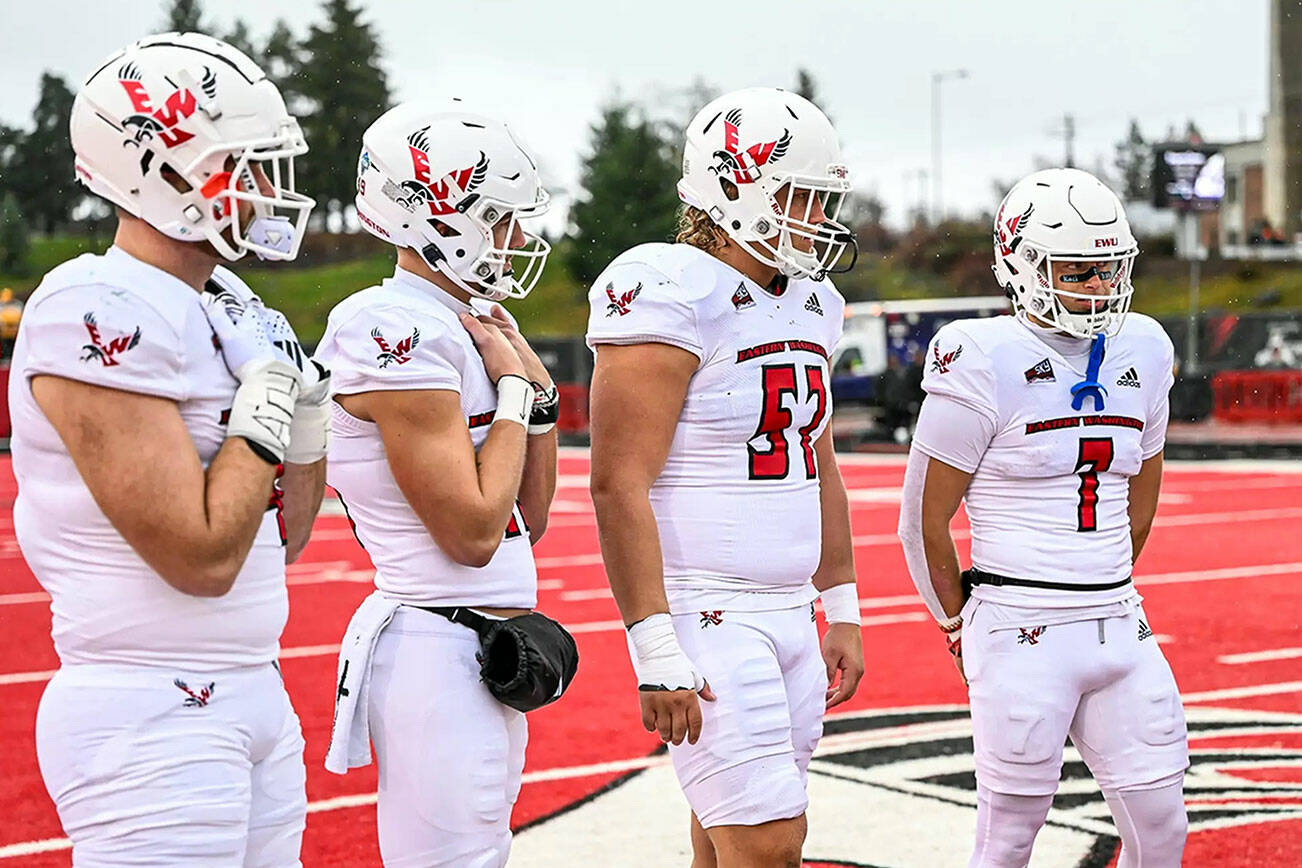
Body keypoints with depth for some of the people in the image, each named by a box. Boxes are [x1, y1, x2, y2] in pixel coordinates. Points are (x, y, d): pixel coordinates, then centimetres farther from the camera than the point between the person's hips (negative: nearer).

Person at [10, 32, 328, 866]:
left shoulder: (228, 307, 11)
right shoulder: (104, 312, -16)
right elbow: (204, 559, -20)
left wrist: (308, 408, 6)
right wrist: (264, 399, -11)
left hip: (253, 699, 9)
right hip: (155, 724, -9)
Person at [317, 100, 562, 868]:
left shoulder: (467, 324, 13)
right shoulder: (400, 331, -16)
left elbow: (529, 517, 17)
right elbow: (472, 532, -18)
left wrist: (540, 391, 7)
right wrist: (512, 389, -9)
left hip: (489, 655, 10)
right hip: (435, 651, -10)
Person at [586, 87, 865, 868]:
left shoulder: (811, 305, 13)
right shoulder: (670, 297, -14)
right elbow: (620, 485, -19)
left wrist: (843, 614, 20)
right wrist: (657, 652, -22)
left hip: (789, 618, 8)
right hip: (706, 619, -8)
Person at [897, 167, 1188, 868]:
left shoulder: (1141, 354, 8)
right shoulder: (986, 364, -11)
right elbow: (925, 521, -5)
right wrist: (961, 627, 5)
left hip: (1119, 627, 6)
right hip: (1021, 637, -6)